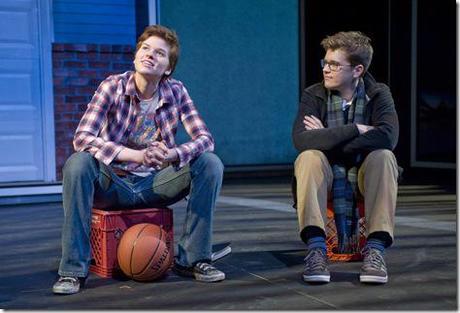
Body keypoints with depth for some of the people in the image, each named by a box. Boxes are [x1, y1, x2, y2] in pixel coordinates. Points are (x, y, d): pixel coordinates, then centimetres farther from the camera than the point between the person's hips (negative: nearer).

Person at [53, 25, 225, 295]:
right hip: (113, 184, -2)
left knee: (211, 164, -18)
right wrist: (138, 155, -37)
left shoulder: (176, 92, -3)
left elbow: (205, 138, -10)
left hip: (154, 185, 2)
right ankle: (73, 269, -23)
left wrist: (172, 154, -32)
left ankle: (193, 259, -10)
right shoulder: (113, 86, -11)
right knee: (77, 163, -32)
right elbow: (82, 137, -23)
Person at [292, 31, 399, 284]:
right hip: (326, 175, 0)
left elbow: (388, 136, -25)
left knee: (384, 157, -30)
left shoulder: (379, 94, -4)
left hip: (364, 175, 0)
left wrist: (327, 139, -22)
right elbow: (300, 139, -23)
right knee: (309, 157, -31)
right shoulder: (313, 95, -4)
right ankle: (316, 248, -35)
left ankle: (375, 247, -32)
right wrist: (356, 130, -24)